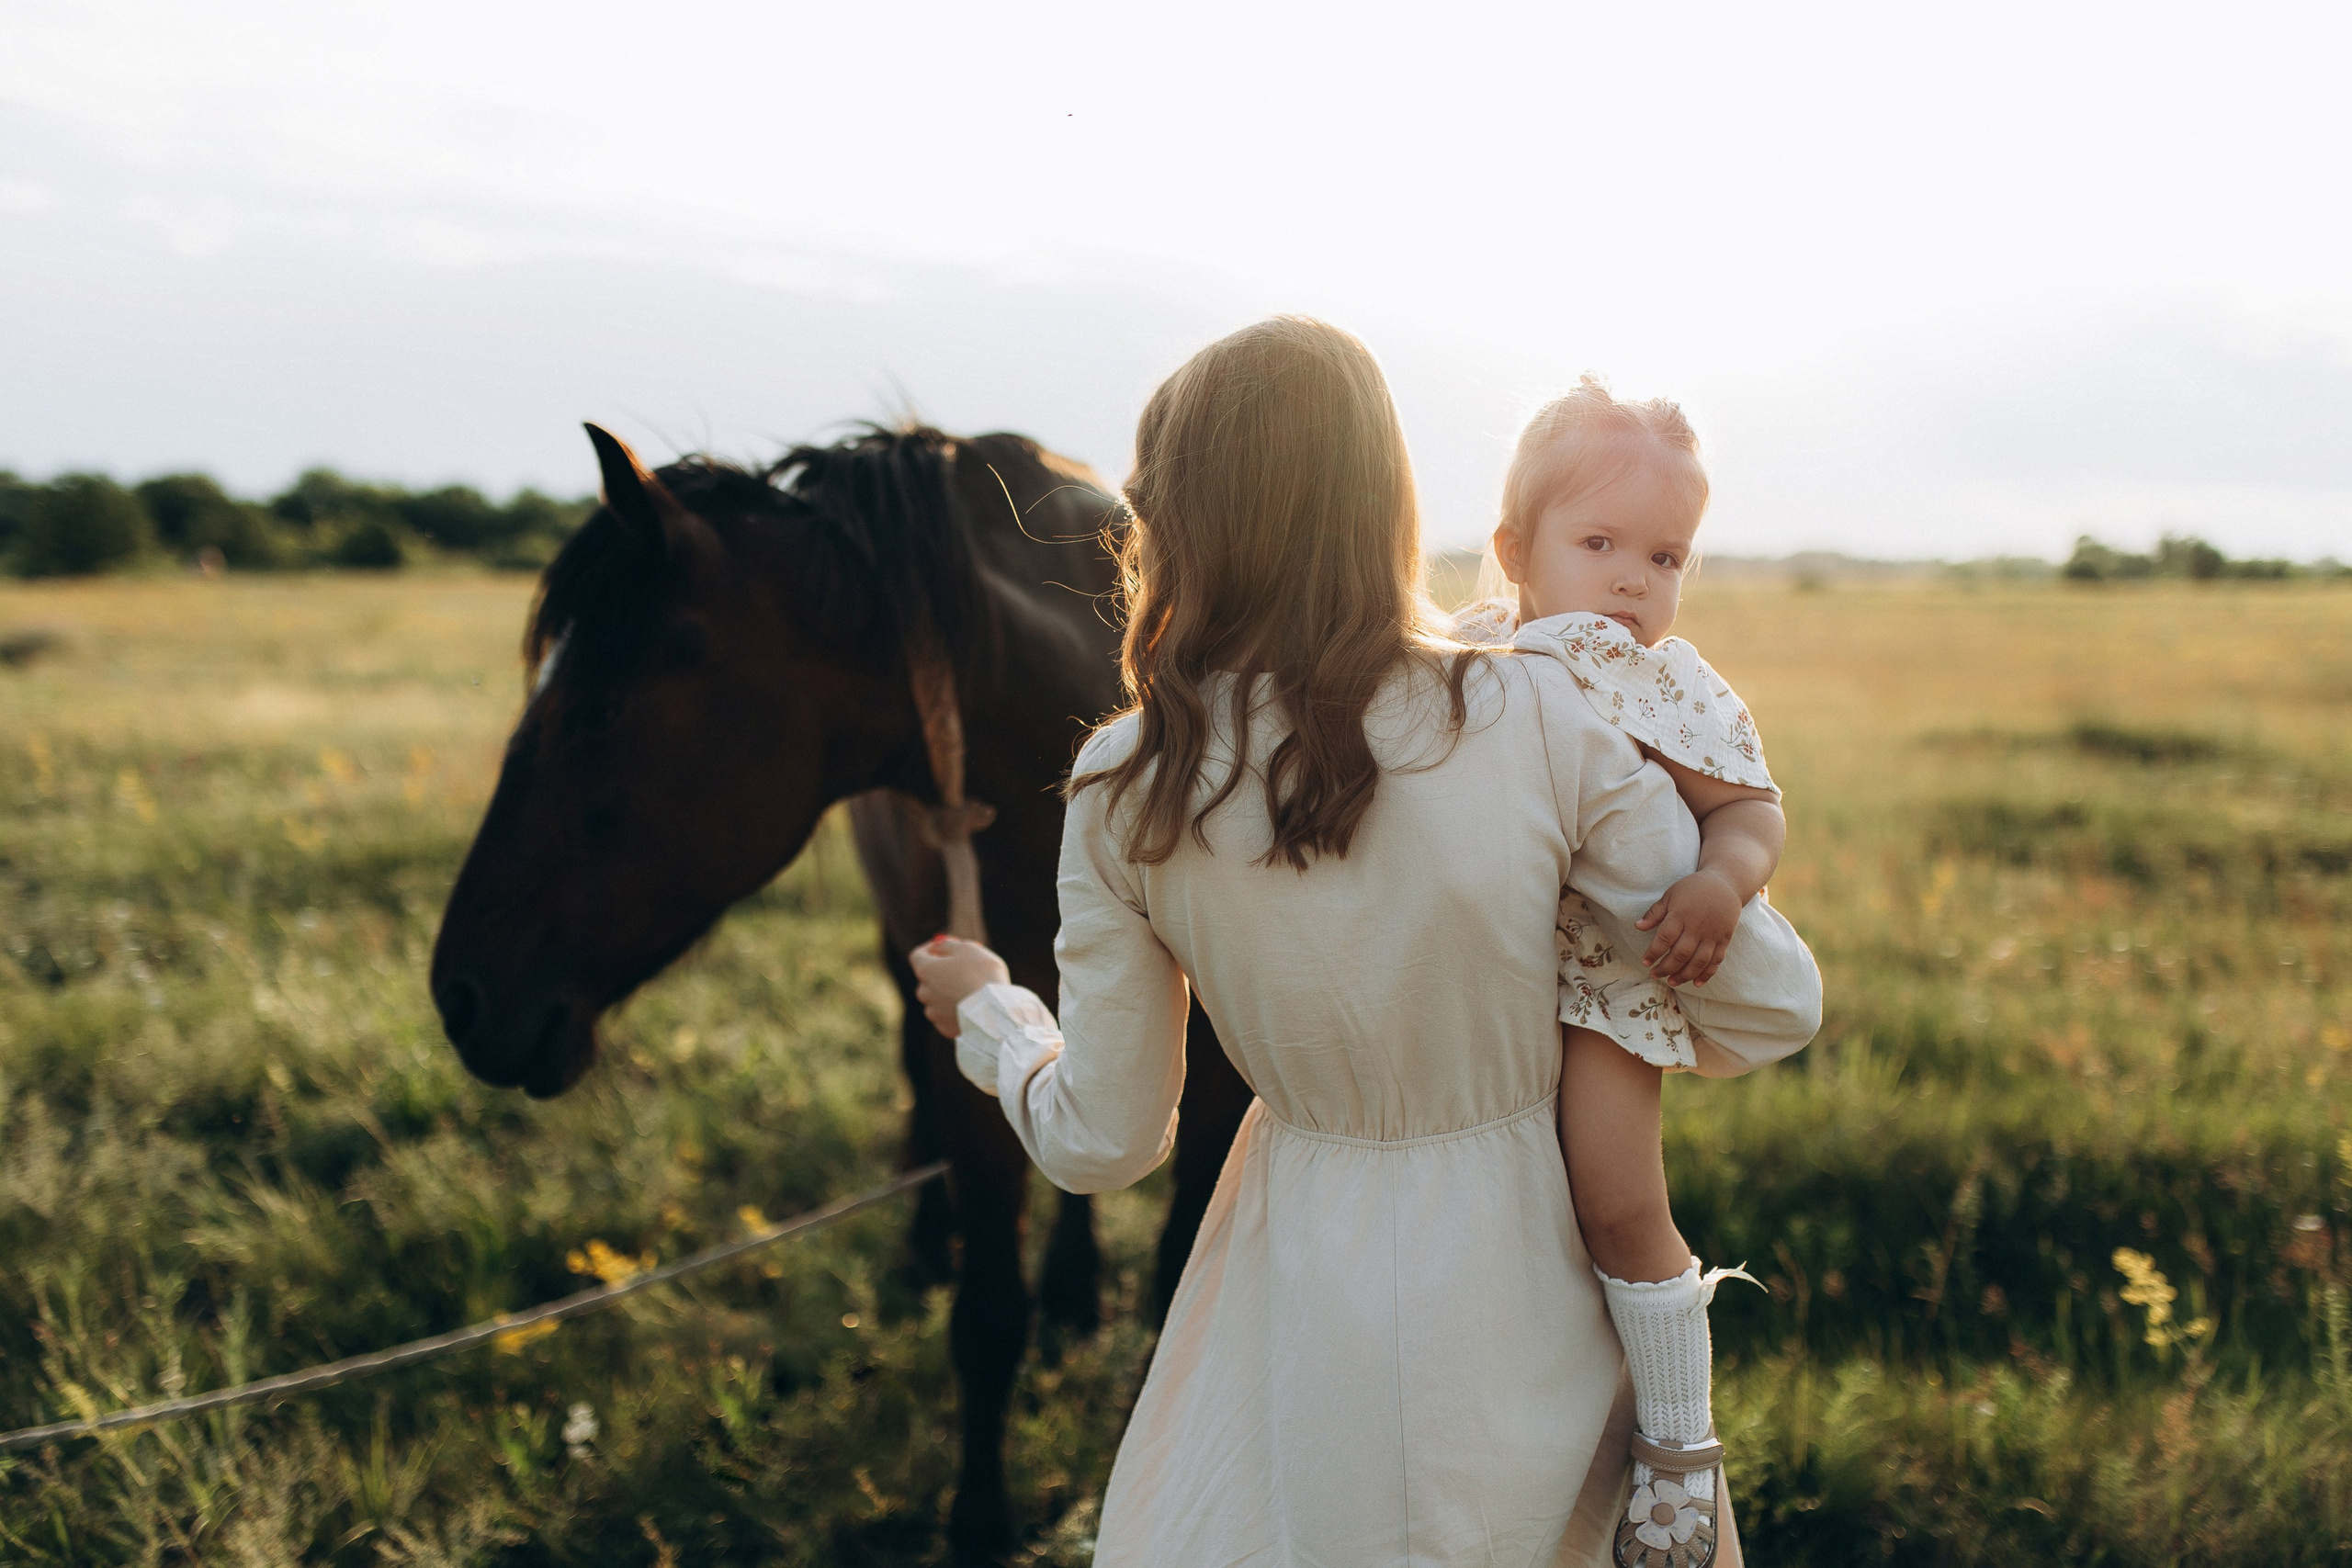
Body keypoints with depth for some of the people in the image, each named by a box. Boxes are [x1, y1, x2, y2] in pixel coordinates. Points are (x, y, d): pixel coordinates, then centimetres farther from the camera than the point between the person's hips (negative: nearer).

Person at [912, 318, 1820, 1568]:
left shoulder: (1127, 793, -13)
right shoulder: (1538, 717, -17)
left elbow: (1100, 1142, -2)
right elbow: (1773, 1007, -9)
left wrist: (983, 1010, 18)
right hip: (1526, 1305, 0)